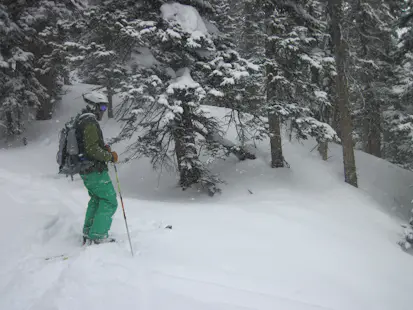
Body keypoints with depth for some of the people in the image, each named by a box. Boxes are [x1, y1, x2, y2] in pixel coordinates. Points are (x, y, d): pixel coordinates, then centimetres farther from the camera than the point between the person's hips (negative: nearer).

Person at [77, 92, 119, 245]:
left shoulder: (80, 121, 15)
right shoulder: (90, 123, -18)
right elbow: (92, 149, -25)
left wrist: (103, 149, 12)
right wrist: (110, 156, -14)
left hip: (85, 170, 10)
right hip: (95, 170, -10)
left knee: (96, 199, 22)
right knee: (109, 201, -3)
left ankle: (88, 235, 26)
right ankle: (98, 236, -3)